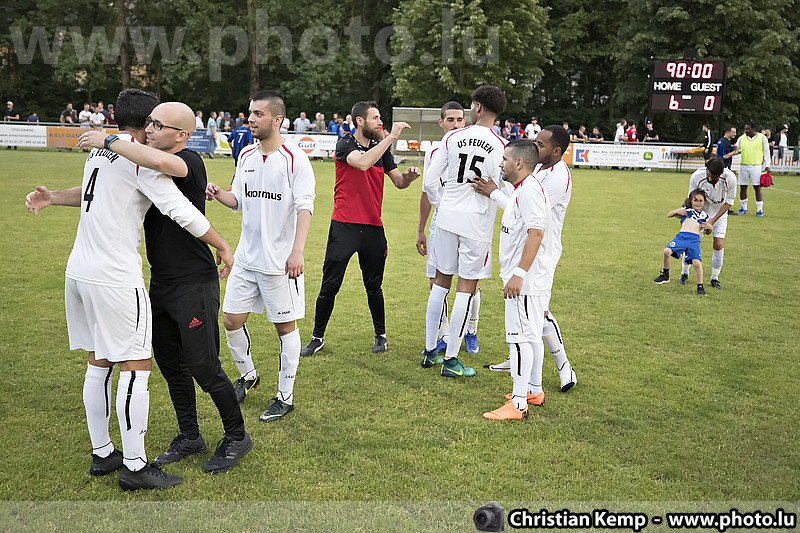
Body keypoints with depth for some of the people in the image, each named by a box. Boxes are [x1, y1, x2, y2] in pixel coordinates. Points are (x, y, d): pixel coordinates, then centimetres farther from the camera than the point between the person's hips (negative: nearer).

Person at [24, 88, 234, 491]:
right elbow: (179, 211, -16)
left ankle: (101, 454, 24)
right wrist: (222, 245, -10)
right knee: (136, 367, -3)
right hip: (115, 278, -9)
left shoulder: (100, 151, 15)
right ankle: (134, 466, 2)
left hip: (79, 272, 9)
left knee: (99, 365, 15)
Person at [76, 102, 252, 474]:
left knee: (204, 367, -2)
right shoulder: (145, 167, 9)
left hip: (194, 284, -9)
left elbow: (159, 161, -40)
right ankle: (189, 437, 32)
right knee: (169, 363, 16)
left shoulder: (189, 162, -17)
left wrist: (107, 140, -28)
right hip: (161, 283, 9)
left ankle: (237, 437, 18)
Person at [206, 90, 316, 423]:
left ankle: (285, 397, 17)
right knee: (231, 320, 9)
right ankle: (247, 376, 34)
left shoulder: (294, 159, -11)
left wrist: (297, 251, -27)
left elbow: (304, 207, -17)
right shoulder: (246, 155, 9)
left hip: (280, 260, -6)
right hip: (246, 256, 6)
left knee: (285, 326, 4)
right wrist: (219, 195, -6)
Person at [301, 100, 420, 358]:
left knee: (374, 286, 10)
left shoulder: (381, 148, 11)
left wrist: (408, 176, -9)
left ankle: (380, 335, 26)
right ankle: (317, 338, 14)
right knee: (330, 286, 0)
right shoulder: (345, 144, -6)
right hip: (344, 225, -4)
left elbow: (398, 181, 14)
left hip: (373, 228, 4)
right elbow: (362, 163, -26)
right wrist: (390, 137, -24)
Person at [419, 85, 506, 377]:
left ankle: (429, 351, 23)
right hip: (477, 221, -3)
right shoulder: (500, 146, -7)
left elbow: (429, 181, 0)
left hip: (447, 216, 3)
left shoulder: (452, 137, 1)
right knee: (467, 287, 4)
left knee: (441, 281, 16)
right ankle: (450, 359, 9)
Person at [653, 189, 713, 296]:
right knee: (667, 251, -23)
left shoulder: (704, 216, 23)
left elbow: (708, 231, 28)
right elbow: (669, 214, 21)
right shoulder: (685, 210, 20)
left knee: (697, 263, -15)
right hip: (681, 236, 0)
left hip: (694, 239, 0)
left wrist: (709, 227, 4)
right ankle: (665, 275, -1)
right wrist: (677, 211, 2)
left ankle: (700, 286, 2)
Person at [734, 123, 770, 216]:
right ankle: (743, 208, 21)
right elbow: (735, 149, 17)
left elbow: (766, 152, 4)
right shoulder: (742, 138, 11)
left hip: (756, 166, -4)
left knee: (757, 188, -6)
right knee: (742, 187, 7)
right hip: (743, 165, 4)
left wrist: (767, 165, -2)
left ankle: (760, 210, -2)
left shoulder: (762, 138, 2)